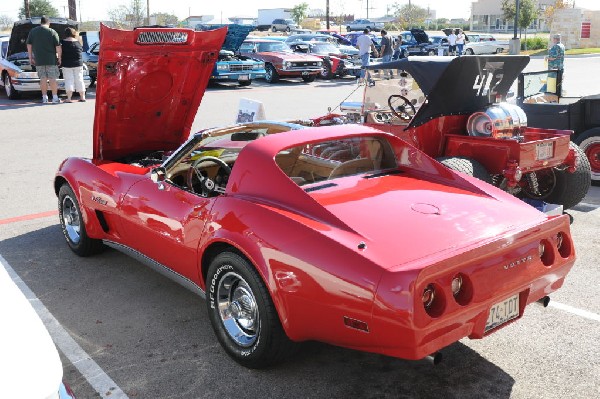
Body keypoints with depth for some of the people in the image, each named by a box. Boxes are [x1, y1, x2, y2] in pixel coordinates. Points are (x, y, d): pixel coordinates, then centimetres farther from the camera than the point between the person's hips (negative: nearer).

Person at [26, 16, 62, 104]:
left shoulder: (33, 31, 7)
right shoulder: (52, 32, -4)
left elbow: (29, 45, 10)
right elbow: (58, 47, -8)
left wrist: (30, 57, 17)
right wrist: (59, 58, 1)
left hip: (38, 60, 3)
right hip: (51, 60, -3)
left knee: (43, 79, 8)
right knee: (52, 79, 1)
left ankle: (44, 97, 9)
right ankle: (55, 98, 0)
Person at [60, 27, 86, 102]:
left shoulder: (63, 43, -8)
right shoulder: (77, 42, 0)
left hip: (67, 65, -2)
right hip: (78, 63, 3)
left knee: (69, 80, -2)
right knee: (79, 80, 10)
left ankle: (69, 98, -8)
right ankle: (82, 97, 13)